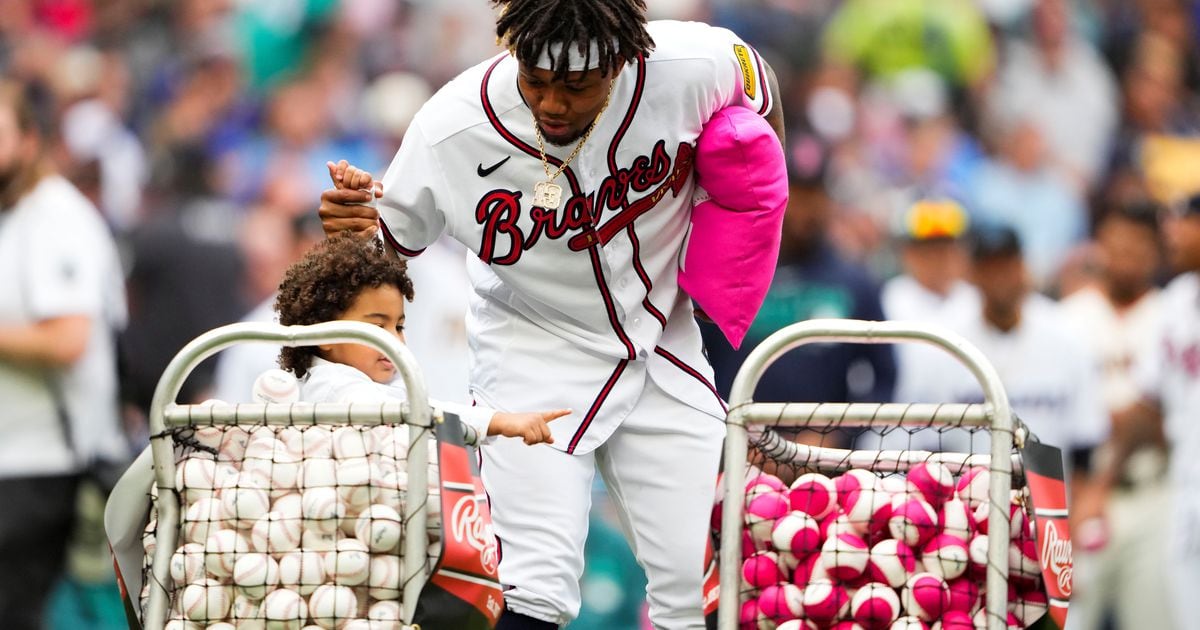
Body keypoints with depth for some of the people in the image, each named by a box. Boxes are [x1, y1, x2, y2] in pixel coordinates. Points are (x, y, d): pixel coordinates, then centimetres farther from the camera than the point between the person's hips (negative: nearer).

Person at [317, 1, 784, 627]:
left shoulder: (689, 68, -23)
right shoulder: (451, 129, -25)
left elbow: (758, 97, 2)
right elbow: (392, 241, -8)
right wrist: (352, 220, -30)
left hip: (660, 344, 2)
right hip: (533, 358, -2)